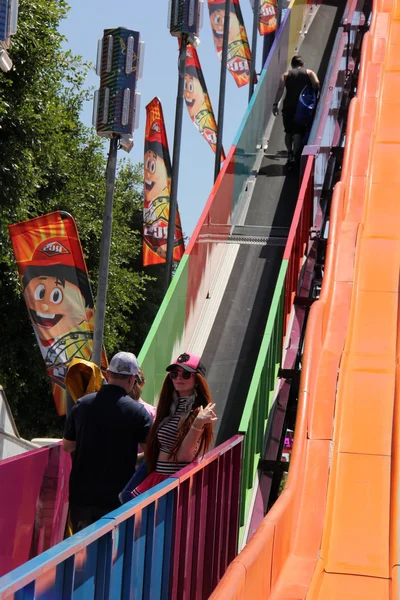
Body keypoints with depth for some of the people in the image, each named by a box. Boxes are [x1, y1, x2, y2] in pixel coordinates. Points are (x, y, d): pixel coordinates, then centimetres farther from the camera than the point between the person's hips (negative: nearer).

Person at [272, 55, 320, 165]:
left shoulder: (286, 75, 14)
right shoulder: (309, 73, 12)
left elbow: (280, 89, -1)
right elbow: (316, 84, -6)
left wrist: (275, 104, -5)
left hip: (288, 106, 1)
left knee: (288, 131, 13)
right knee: (298, 131, -1)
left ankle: (289, 153, 4)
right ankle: (295, 155, -9)